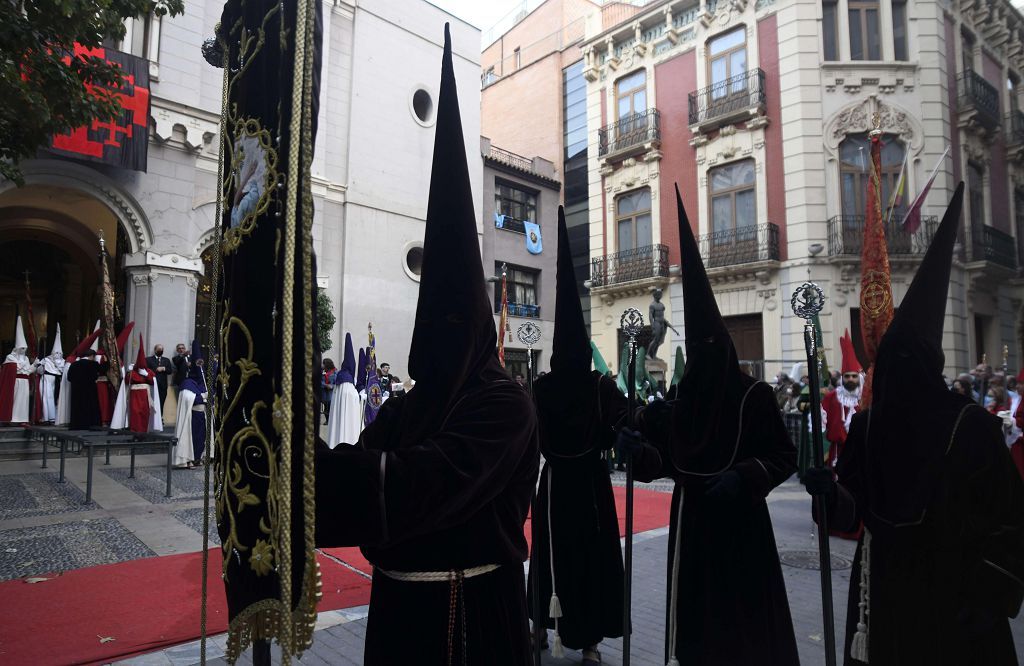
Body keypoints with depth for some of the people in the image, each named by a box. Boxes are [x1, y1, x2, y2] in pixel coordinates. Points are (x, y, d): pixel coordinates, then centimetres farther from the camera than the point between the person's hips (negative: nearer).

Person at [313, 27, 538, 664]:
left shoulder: (505, 404, -17)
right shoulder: (407, 405, 5)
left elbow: (425, 484, -30)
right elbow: (363, 471, -2)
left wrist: (308, 458, -33)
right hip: (399, 604, 6)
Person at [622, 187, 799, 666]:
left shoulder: (755, 394, -9)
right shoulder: (682, 398, 4)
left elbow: (784, 456, -7)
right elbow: (672, 460, 7)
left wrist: (743, 476, -22)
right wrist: (640, 443, -11)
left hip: (740, 522, -4)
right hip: (690, 520, 4)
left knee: (744, 613, 4)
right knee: (696, 612, 12)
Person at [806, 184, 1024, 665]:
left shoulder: (971, 424, -10)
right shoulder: (866, 424, 0)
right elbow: (851, 509, 2)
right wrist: (829, 493, -19)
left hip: (954, 595, -3)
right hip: (883, 589, 3)